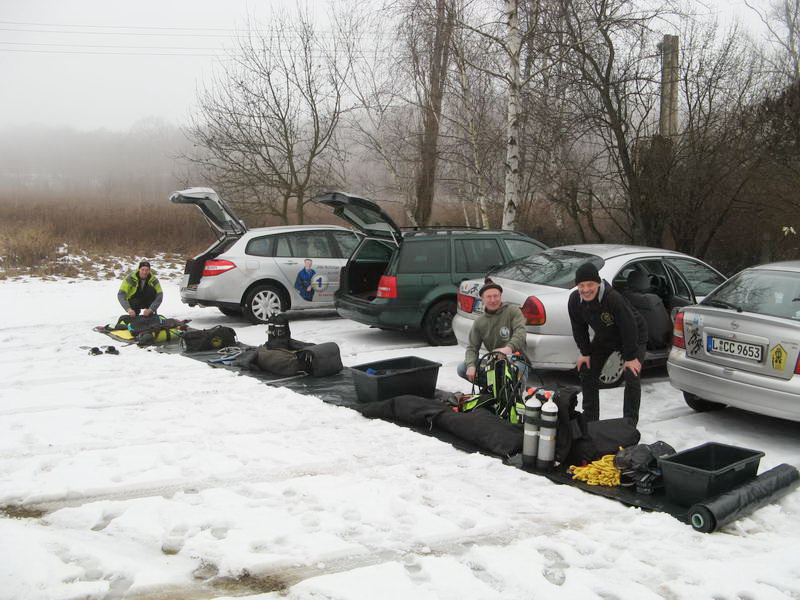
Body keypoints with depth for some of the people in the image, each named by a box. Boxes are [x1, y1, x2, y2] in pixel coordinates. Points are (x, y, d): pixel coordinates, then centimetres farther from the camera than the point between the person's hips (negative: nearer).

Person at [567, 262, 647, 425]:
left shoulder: (613, 298, -39)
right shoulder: (574, 300, -20)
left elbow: (629, 327, -31)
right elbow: (579, 328, -5)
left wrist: (630, 357, -26)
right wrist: (585, 353, -4)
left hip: (634, 338, -5)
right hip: (603, 338, 6)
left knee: (632, 378, -14)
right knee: (586, 372, 4)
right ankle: (590, 419, 16)